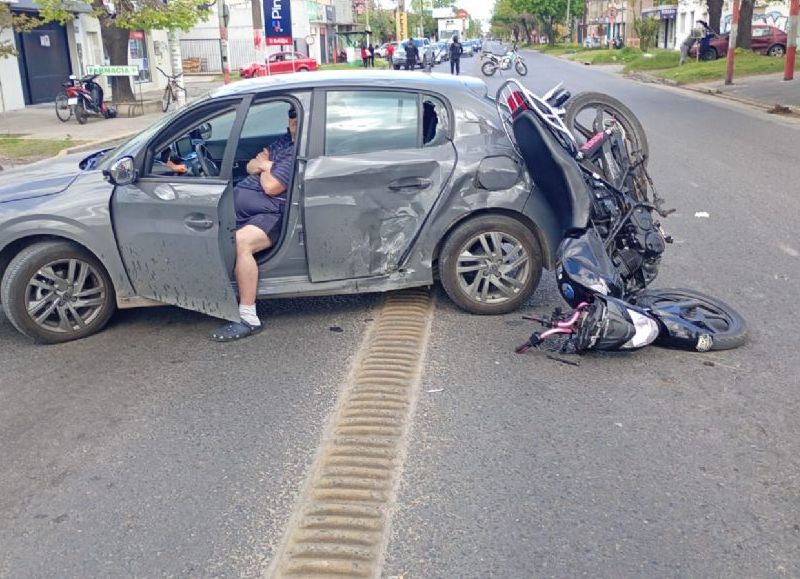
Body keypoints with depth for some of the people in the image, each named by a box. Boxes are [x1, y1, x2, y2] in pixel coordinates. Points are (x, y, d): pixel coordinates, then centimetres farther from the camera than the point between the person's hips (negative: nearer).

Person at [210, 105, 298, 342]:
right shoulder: (284, 142, 19)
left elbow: (272, 187, -16)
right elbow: (251, 166, 22)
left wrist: (264, 166, 7)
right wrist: (263, 166, -2)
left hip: (270, 213, -10)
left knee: (240, 242, -36)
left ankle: (249, 318, -29)